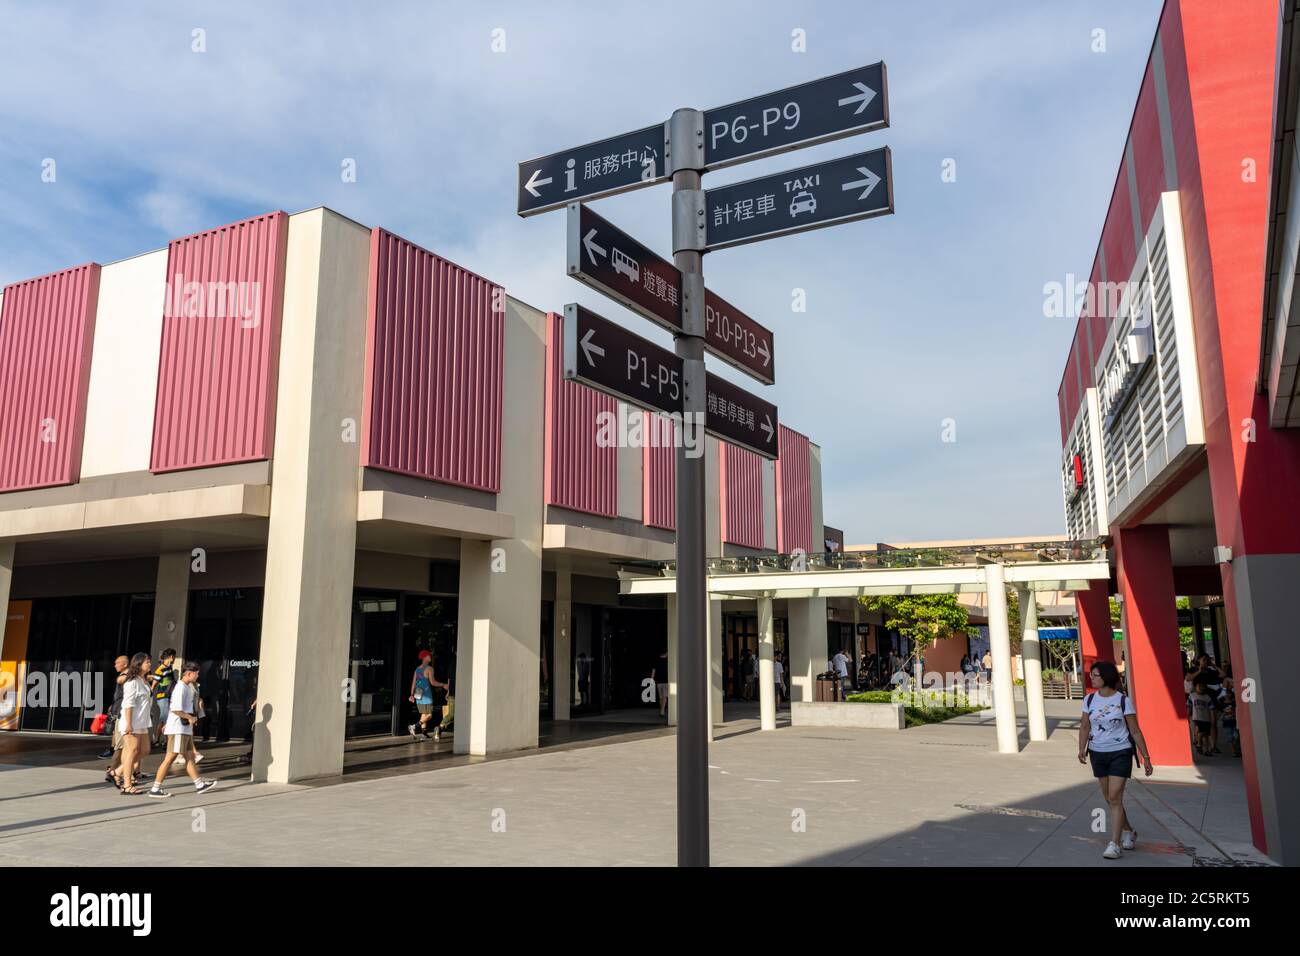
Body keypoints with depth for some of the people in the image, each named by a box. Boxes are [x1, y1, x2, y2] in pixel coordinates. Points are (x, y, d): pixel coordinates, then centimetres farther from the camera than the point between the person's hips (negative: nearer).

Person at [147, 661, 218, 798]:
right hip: (178, 729, -10)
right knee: (170, 758, -5)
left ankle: (199, 784, 19)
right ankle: (155, 789, 1)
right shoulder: (181, 687, -17)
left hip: (185, 728, 10)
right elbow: (175, 709, -25)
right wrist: (190, 717, -15)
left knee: (189, 756, 13)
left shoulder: (189, 686, 14)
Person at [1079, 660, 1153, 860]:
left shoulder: (1123, 700, -9)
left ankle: (1115, 844, -5)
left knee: (1115, 798, -10)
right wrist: (1082, 749, -3)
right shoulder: (1089, 699, 1)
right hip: (1098, 753, 5)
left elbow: (1135, 731, -5)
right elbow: (1085, 727, 7)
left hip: (1120, 753, -4)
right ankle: (1128, 832, 35)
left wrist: (1146, 757, -5)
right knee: (1110, 799, 13)